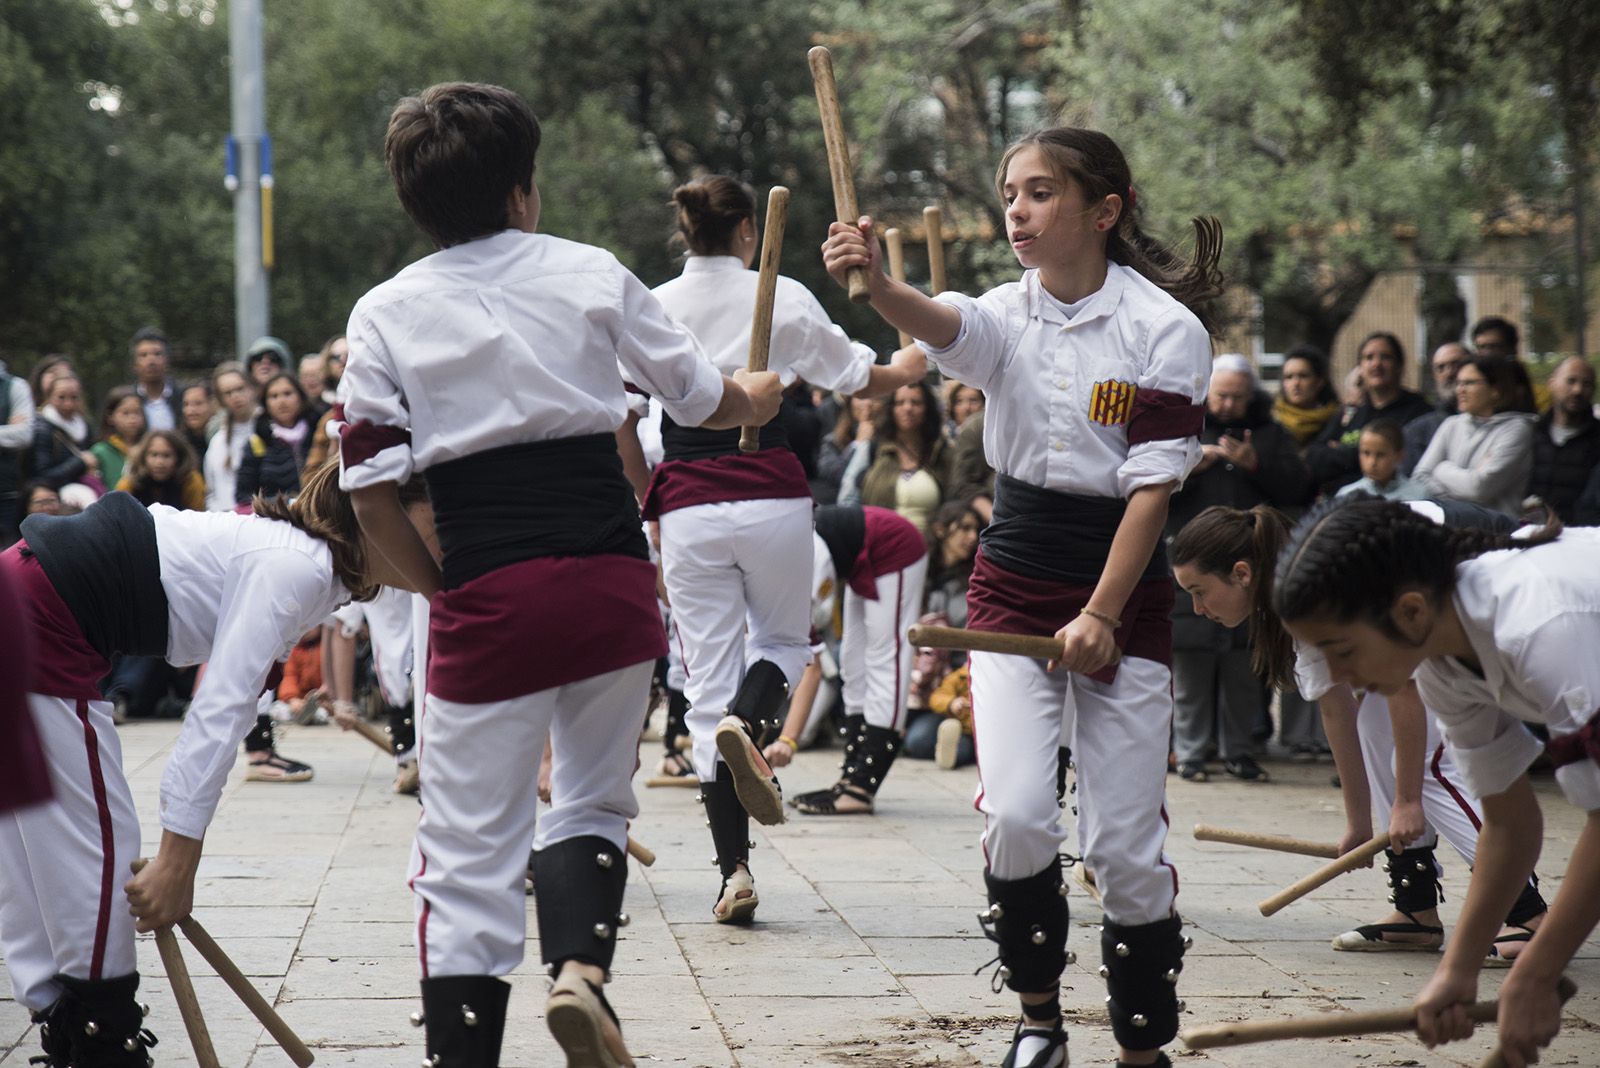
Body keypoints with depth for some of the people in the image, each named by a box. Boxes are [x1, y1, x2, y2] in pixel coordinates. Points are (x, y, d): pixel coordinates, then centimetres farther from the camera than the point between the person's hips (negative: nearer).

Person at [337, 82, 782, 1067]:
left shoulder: (386, 314, 4)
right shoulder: (591, 274, 5)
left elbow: (372, 495, -2)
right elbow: (705, 400, 18)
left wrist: (442, 587, 11)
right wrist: (758, 399, 40)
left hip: (486, 596, -1)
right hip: (610, 580, 1)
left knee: (470, 854, 4)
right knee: (592, 802, 19)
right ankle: (583, 967, -6)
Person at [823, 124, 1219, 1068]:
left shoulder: (1167, 330, -8)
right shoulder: (1007, 315, 0)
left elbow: (1151, 487, -12)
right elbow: (937, 323, -25)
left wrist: (1103, 616, -19)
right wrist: (877, 284, -47)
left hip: (1125, 593, -2)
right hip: (1014, 584, 2)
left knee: (1126, 842, -1)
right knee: (1016, 816, -13)